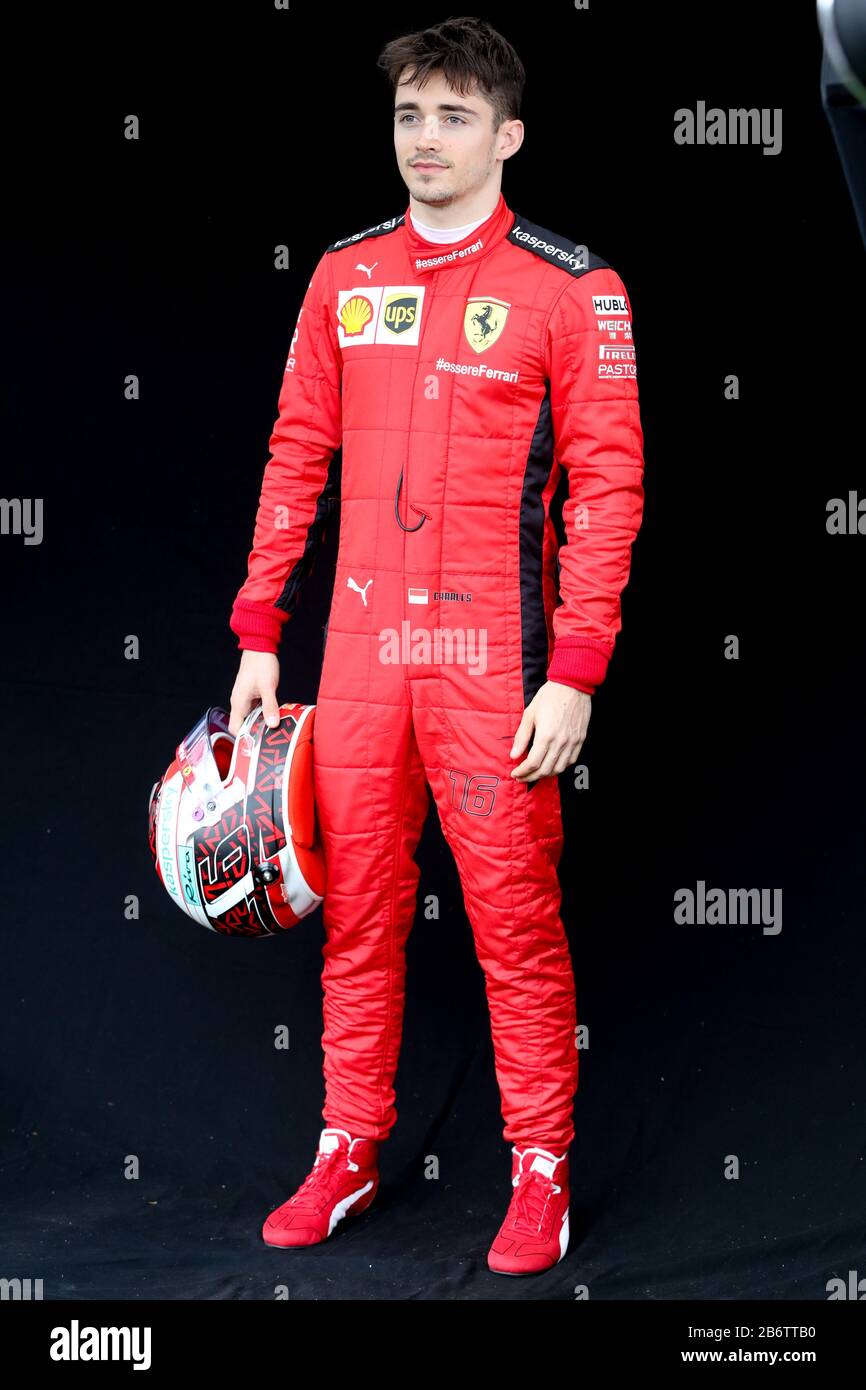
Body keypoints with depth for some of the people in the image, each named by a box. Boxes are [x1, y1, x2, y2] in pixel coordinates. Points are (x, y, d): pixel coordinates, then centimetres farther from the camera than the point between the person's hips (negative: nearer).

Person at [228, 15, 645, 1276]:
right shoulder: (343, 276, 10)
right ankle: (351, 1150, 25)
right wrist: (259, 634, 9)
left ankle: (541, 1171, 15)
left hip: (493, 659, -4)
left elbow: (608, 484, -7)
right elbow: (299, 454, 13)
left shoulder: (570, 289, -4)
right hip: (361, 650, 4)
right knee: (357, 910, 11)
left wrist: (575, 672, -13)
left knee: (515, 920, 1)